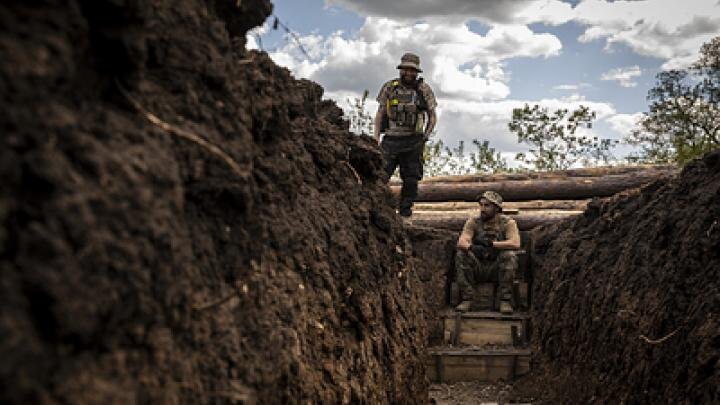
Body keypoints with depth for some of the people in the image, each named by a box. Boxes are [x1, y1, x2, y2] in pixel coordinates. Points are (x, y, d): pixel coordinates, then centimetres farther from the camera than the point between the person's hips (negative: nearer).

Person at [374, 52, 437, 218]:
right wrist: (376, 137, 2)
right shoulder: (389, 87, 4)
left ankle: (405, 208, 17)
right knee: (380, 176, -4)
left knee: (411, 179, 5)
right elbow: (380, 113, 9)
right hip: (391, 140, 0)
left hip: (413, 141, 0)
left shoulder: (424, 89, 3)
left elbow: (433, 116, 10)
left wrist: (426, 135, -2)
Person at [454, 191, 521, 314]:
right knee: (461, 255, -23)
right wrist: (471, 247, -37)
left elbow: (515, 243, -19)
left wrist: (491, 243, -25)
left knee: (509, 255, -29)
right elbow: (461, 242, -13)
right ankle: (466, 299, -22)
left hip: (498, 269, -2)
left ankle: (505, 301, -23)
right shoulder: (473, 222, 3)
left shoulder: (508, 222, -2)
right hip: (477, 270, 2)